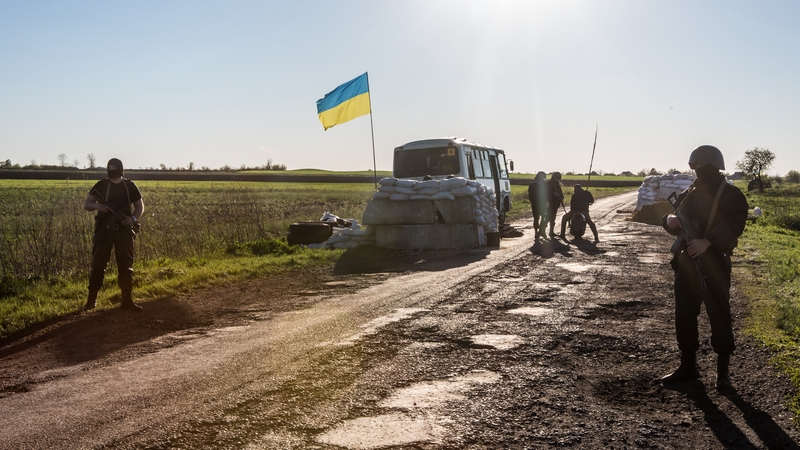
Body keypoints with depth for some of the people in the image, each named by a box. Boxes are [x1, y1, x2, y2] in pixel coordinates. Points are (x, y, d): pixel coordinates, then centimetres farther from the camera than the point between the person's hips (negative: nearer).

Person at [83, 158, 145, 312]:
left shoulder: (130, 186, 4)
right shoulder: (101, 185, 3)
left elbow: (140, 206, 9)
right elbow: (86, 204, 3)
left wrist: (133, 218, -11)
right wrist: (98, 206, -19)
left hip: (124, 231, 0)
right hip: (103, 230, 0)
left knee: (126, 267, 2)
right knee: (98, 265, 2)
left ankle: (127, 301, 9)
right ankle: (92, 299, 14)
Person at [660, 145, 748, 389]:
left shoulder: (730, 194, -6)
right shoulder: (688, 193, 14)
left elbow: (734, 225, -19)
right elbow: (673, 218, 19)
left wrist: (707, 241, -30)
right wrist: (670, 220, -5)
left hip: (714, 263, -6)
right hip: (686, 262, 7)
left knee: (719, 315, -1)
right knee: (684, 315, 10)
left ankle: (723, 369, 10)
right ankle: (688, 366, 21)